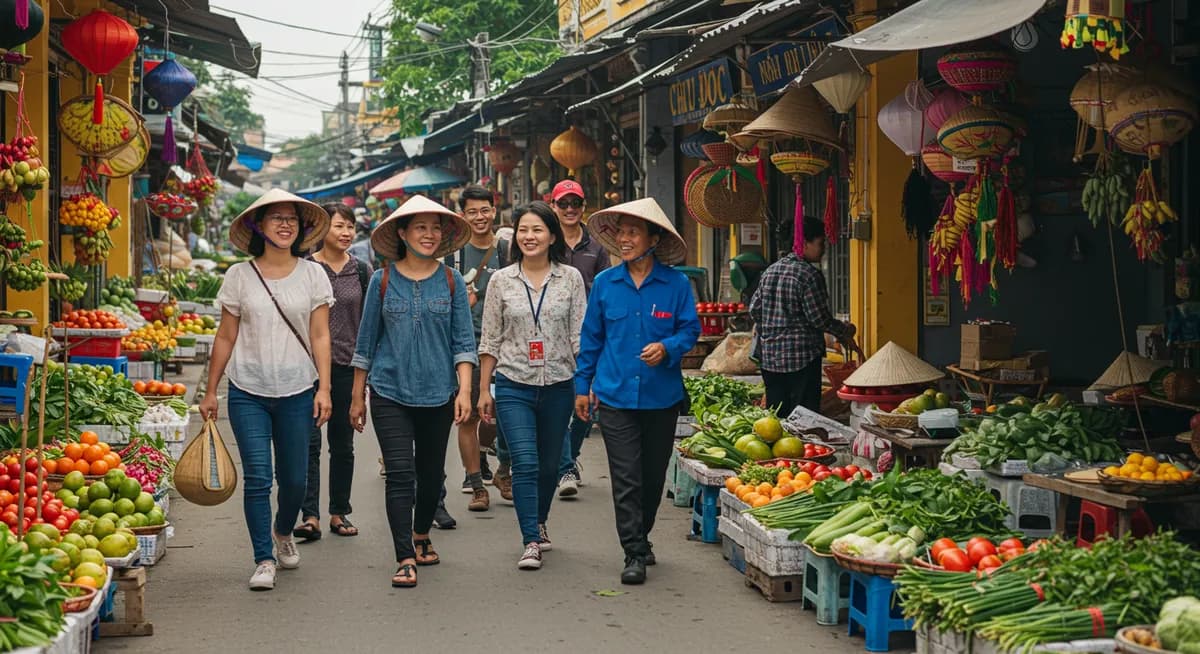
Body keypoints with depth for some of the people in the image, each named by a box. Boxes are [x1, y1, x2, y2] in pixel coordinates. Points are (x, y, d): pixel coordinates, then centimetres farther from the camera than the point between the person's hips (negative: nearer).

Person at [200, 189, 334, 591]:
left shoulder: (312, 275, 4)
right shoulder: (239, 275, 2)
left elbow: (319, 336, 2)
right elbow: (225, 337, 6)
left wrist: (324, 388, -7)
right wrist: (210, 392, 6)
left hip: (297, 391, 1)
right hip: (248, 392, -1)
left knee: (294, 478, 7)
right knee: (257, 477, -7)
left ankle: (283, 532, 36)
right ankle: (264, 560, 3)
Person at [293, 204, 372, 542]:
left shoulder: (362, 271, 8)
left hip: (348, 365, 3)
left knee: (343, 444, 9)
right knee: (309, 442, -7)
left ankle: (339, 513, 18)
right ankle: (310, 516, -7)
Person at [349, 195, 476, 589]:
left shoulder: (451, 282, 3)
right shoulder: (382, 281, 1)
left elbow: (463, 341, 2)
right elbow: (366, 341, 7)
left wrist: (464, 390, -9)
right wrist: (357, 396, 7)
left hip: (438, 394, 2)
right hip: (390, 393, -2)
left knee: (431, 473, 13)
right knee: (400, 475, -9)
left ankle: (421, 536, 36)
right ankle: (405, 559, -6)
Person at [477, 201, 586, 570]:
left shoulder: (571, 279, 2)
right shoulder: (502, 281, 3)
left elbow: (580, 337, 2)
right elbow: (490, 340, 5)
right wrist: (484, 390, 3)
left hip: (558, 385, 1)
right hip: (513, 386, -1)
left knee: (549, 464, 12)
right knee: (525, 463, -11)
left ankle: (539, 524, 35)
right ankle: (531, 542, -7)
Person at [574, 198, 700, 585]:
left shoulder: (676, 283, -3)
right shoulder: (605, 284, 2)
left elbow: (690, 330, 1)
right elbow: (591, 338, 9)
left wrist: (667, 348, -20)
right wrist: (582, 385, 10)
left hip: (661, 397, 0)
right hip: (615, 395, 0)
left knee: (653, 476, 13)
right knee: (626, 479, -5)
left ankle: (640, 538, 34)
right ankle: (635, 554, 0)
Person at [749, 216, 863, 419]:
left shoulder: (770, 271, 10)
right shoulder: (810, 274, -11)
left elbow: (754, 310, 13)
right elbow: (819, 318, -12)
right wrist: (845, 331, 4)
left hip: (769, 356, 7)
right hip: (802, 355, -7)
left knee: (776, 415, 11)